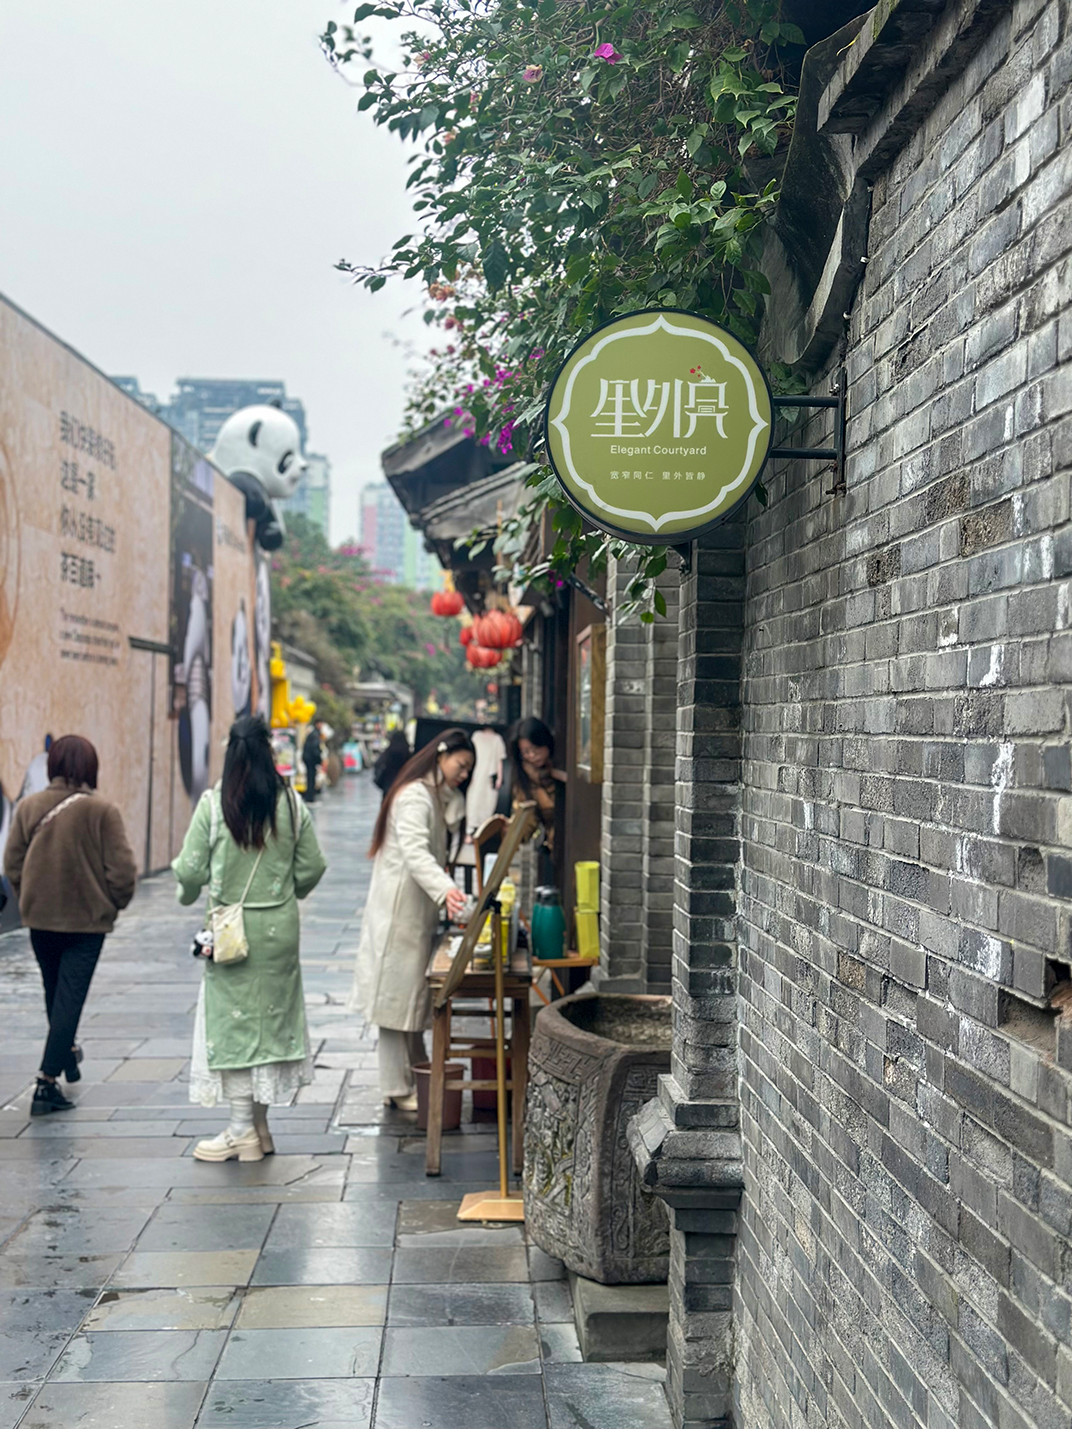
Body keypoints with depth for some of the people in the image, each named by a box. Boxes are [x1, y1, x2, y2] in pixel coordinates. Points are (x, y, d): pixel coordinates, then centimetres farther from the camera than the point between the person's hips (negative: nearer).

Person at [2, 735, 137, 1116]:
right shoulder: (102, 810, -15)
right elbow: (121, 870, -14)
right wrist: (117, 902, 5)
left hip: (40, 917, 4)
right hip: (88, 918, -4)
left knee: (55, 993, 22)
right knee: (70, 998, 0)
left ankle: (67, 1053, 42)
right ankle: (47, 1082, -5)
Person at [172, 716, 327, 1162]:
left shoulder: (213, 803, -11)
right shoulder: (292, 804, -3)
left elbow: (191, 870, -9)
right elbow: (311, 868, 2)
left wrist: (187, 893, 14)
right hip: (280, 927, 3)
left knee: (234, 1018, 5)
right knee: (272, 1016, 13)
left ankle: (244, 1130, 10)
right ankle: (260, 1127, 21)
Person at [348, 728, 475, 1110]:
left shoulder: (437, 796, 16)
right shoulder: (414, 796, -18)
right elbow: (414, 852, -33)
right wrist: (445, 890, -44)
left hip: (418, 908, 10)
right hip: (400, 906, -10)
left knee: (414, 991, 16)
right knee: (399, 993, -4)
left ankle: (417, 1074, 27)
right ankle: (397, 1089, 1)